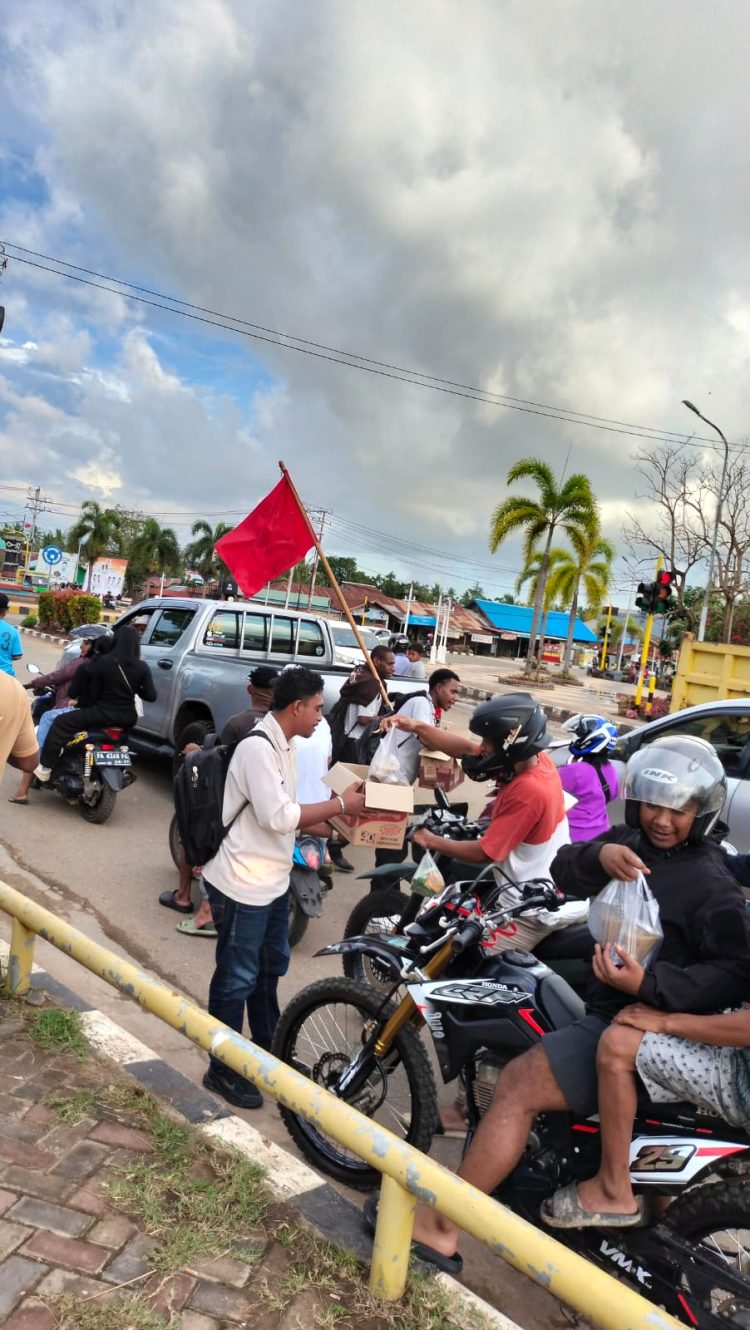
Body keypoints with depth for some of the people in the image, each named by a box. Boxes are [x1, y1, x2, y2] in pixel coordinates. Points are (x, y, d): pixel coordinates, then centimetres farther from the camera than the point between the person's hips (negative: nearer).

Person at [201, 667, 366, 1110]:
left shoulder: (283, 746, 9)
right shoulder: (258, 748, -22)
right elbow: (278, 817, -26)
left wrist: (331, 828, 2)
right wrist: (339, 803, -19)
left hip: (273, 881, 10)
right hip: (244, 884, -10)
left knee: (270, 968, 23)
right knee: (237, 979, 5)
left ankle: (267, 1051, 41)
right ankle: (223, 1071, 22)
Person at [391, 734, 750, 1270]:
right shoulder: (630, 840, 4)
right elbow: (564, 869, 0)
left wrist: (648, 983, -34)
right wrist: (598, 856, -22)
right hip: (604, 1003, 10)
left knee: (518, 1085, -18)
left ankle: (439, 1229, -10)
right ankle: (483, 1111, 37)